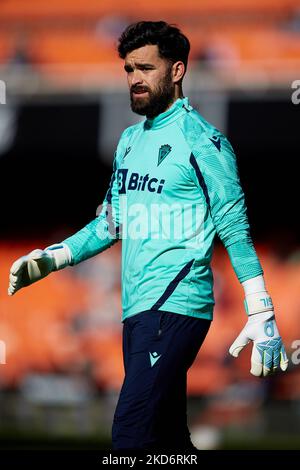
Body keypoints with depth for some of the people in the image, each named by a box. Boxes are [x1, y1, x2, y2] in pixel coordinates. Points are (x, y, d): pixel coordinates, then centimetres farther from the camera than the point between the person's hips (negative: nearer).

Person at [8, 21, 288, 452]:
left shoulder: (200, 139, -6)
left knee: (131, 437, -19)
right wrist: (51, 259, 12)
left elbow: (235, 230, -8)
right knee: (167, 435, 10)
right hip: (137, 310, 8)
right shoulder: (130, 140, 17)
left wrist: (262, 317, -13)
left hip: (177, 307, -8)